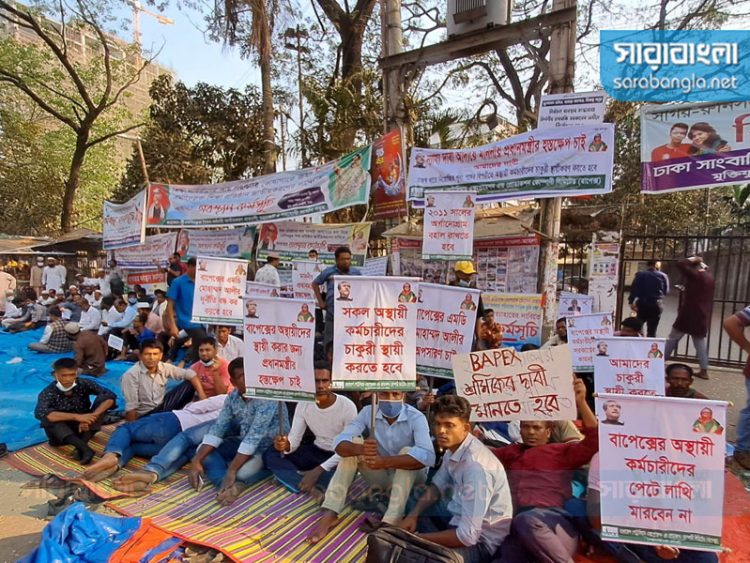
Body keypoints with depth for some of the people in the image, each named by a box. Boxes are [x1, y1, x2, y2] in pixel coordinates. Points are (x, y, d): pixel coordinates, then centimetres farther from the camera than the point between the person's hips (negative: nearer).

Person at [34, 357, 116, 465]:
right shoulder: (48, 392, -17)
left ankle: (81, 446, -30)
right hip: (62, 432, -1)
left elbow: (110, 397, -21)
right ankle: (85, 449, -42)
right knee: (48, 418, -30)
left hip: (84, 426, 1)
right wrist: (76, 417, -41)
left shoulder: (84, 384, -13)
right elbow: (40, 413, -36)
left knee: (102, 398, -20)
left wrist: (92, 417, -35)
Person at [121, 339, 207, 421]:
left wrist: (202, 395, -18)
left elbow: (190, 374, -7)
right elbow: (131, 407, -21)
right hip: (144, 415, -6)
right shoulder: (131, 375, -21)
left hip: (161, 406, 6)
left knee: (189, 384, -8)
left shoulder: (164, 368, -8)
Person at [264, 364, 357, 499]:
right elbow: (294, 440, -10)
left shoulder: (347, 406, -22)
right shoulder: (303, 404, -9)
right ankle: (311, 488, -26)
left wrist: (318, 470, -31)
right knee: (270, 455, -12)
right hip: (316, 452, 5)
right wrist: (286, 445, -35)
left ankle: (291, 476, -18)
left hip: (340, 457, -4)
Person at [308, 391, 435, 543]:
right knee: (353, 444, -19)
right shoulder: (368, 412, -14)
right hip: (380, 474, 3)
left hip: (409, 476, -3)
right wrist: (361, 449, -46)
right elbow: (339, 442, -24)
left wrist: (385, 461, -49)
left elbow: (428, 456, -40)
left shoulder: (416, 418, -23)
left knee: (407, 451, -32)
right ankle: (330, 513, -21)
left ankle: (389, 523, -38)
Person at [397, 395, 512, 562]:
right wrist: (412, 515, -4)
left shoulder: (476, 466, -31)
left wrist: (418, 538, -18)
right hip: (461, 519, 9)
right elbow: (437, 486, 12)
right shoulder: (453, 447, -4)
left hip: (480, 540, -9)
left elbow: (467, 536, -29)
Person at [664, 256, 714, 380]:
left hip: (690, 314, -7)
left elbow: (681, 264, -20)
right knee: (700, 341, 11)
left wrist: (692, 259, -4)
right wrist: (701, 263, 15)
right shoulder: (709, 276, 10)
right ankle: (704, 370, 10)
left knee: (673, 338, 4)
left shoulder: (696, 275, -15)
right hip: (703, 315, 7)